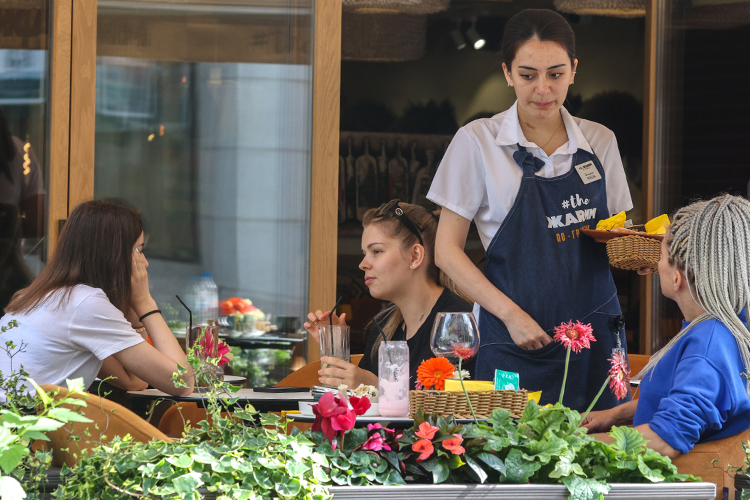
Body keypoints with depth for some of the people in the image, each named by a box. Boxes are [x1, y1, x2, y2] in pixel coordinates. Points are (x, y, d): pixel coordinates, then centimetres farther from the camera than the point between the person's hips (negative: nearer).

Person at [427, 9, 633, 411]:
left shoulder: (599, 142, 8)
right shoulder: (477, 142, -1)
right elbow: (447, 251, -2)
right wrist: (512, 314, -13)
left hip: (595, 334, 3)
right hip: (515, 345, -3)